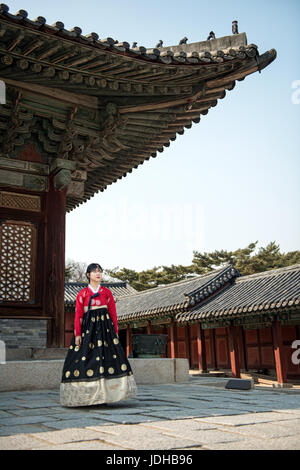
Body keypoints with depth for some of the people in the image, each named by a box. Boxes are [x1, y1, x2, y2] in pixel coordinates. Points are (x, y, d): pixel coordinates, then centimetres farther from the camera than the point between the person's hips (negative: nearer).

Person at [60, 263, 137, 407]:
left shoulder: (107, 292, 11)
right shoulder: (82, 294, 6)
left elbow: (113, 313, 10)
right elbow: (78, 315, 1)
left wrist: (115, 332, 4)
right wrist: (77, 334, -7)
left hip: (105, 327, 2)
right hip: (88, 328, -1)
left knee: (109, 355, -7)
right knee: (84, 357, -5)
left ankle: (103, 394, 0)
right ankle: (85, 395, 4)